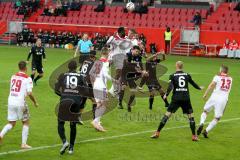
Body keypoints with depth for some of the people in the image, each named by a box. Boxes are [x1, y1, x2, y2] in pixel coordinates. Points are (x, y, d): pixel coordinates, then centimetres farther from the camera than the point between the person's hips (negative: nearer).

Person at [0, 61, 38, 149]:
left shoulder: (13, 77, 10)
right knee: (26, 122, 13)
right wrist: (35, 102, 3)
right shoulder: (27, 79, -7)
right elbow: (29, 93, -12)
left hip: (11, 102, 5)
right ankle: (24, 144, 11)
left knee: (11, 123, 14)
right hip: (20, 103, -5)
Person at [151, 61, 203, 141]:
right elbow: (193, 83, 25)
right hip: (186, 98, 1)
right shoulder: (187, 75, 10)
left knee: (167, 114, 0)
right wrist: (199, 88, 43)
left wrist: (166, 94, -12)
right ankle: (194, 136, 5)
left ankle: (157, 133, 0)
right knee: (190, 115, 8)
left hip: (176, 98, -1)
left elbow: (170, 86, -12)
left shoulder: (173, 76, 4)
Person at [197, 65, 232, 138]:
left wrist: (205, 94, -10)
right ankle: (206, 131, -1)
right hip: (224, 99, 1)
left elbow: (211, 85, -12)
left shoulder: (218, 77, 1)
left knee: (205, 111, 19)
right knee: (217, 118, 10)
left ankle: (201, 124, -4)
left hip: (214, 97, -1)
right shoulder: (230, 79, 14)